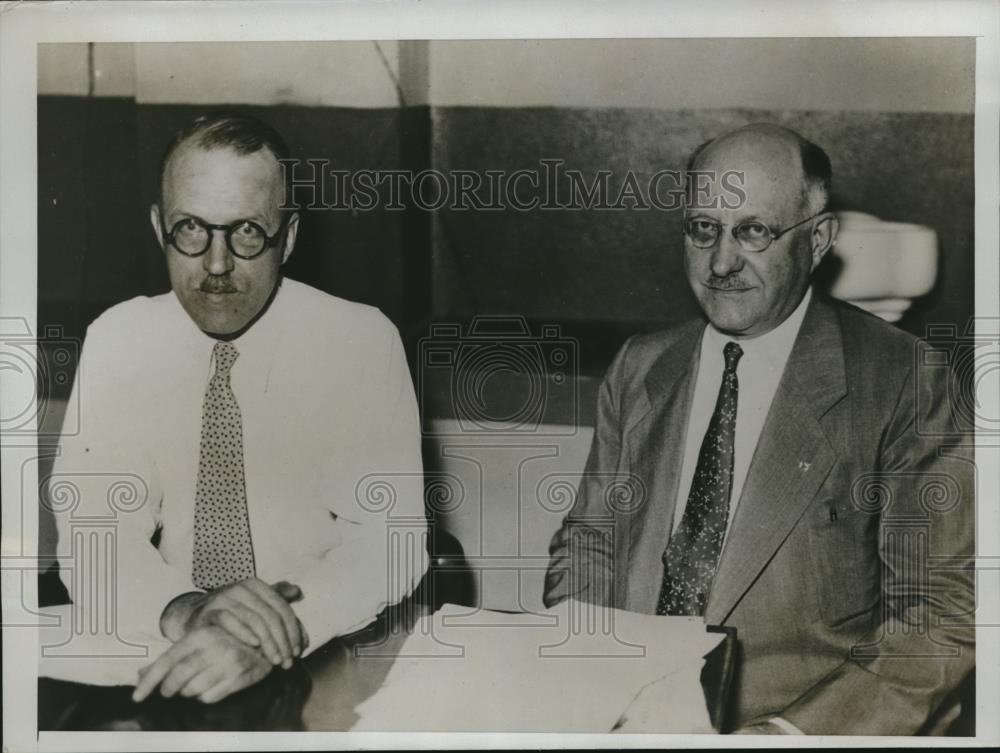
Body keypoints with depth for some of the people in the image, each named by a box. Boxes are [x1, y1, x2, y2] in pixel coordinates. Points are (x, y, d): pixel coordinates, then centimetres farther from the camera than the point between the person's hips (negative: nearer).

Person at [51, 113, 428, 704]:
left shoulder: (365, 340, -7)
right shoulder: (115, 341, -2)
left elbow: (390, 538, -12)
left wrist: (279, 635, -29)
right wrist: (184, 611, -27)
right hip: (167, 656, 1)